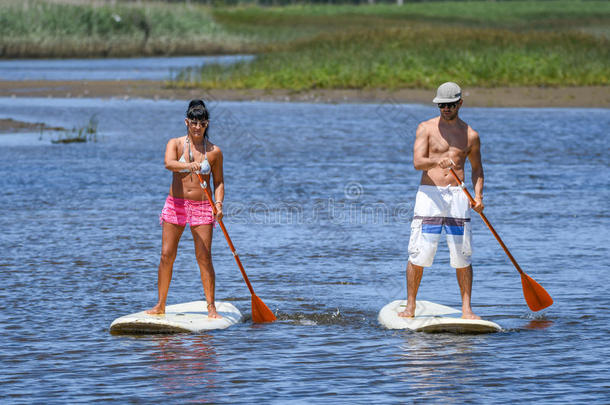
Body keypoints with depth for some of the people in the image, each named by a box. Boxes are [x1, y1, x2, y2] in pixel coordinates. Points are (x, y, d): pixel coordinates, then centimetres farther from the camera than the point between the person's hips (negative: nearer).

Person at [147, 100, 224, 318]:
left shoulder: (214, 152, 2)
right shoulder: (175, 143, -1)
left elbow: (218, 182, 8)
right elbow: (168, 163, -22)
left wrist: (219, 204, -10)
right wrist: (188, 165, -42)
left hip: (202, 208, 0)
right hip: (176, 205, 0)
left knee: (204, 257, -4)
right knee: (167, 255, -1)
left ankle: (211, 307, 1)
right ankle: (161, 305, 7)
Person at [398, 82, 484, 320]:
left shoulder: (470, 135, 10)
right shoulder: (426, 128, 3)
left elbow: (477, 168, 21)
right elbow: (417, 162, -10)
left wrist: (478, 195, 4)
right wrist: (438, 162, -31)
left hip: (457, 196, 2)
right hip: (429, 194, -2)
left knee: (462, 255, -1)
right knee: (419, 254, -5)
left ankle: (466, 309, 6)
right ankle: (410, 306, 5)